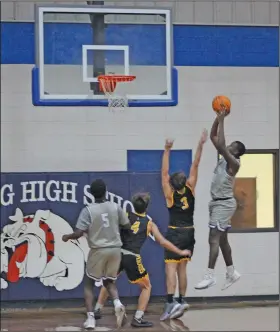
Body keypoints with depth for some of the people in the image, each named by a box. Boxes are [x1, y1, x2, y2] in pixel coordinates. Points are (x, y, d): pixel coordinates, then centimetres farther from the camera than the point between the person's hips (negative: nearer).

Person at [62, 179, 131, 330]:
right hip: (115, 249, 3)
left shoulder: (88, 210, -10)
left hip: (98, 250, -3)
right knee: (109, 281, 20)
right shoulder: (115, 207, 0)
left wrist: (67, 237, 7)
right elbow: (127, 225, 10)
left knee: (89, 283, 13)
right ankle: (118, 303, -11)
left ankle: (90, 318, 3)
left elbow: (78, 233, -13)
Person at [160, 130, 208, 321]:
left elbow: (164, 172, -16)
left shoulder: (170, 194, -12)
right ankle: (181, 301, 13)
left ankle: (171, 302, -23)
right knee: (182, 268, 12)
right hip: (189, 233, 5)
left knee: (171, 268, -10)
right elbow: (195, 166, -5)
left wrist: (167, 150, -20)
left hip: (175, 233, -5)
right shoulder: (190, 189, -5)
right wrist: (200, 146, -9)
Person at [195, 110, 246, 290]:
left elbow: (220, 145, -28)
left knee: (214, 239, -13)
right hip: (218, 202, 9)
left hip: (224, 203, -9)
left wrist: (222, 120, -24)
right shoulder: (224, 158, 9)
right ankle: (232, 273, 25)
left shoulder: (234, 163, -15)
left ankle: (210, 276, -13)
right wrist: (218, 118, 1)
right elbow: (214, 138, 11)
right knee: (222, 239, 15)